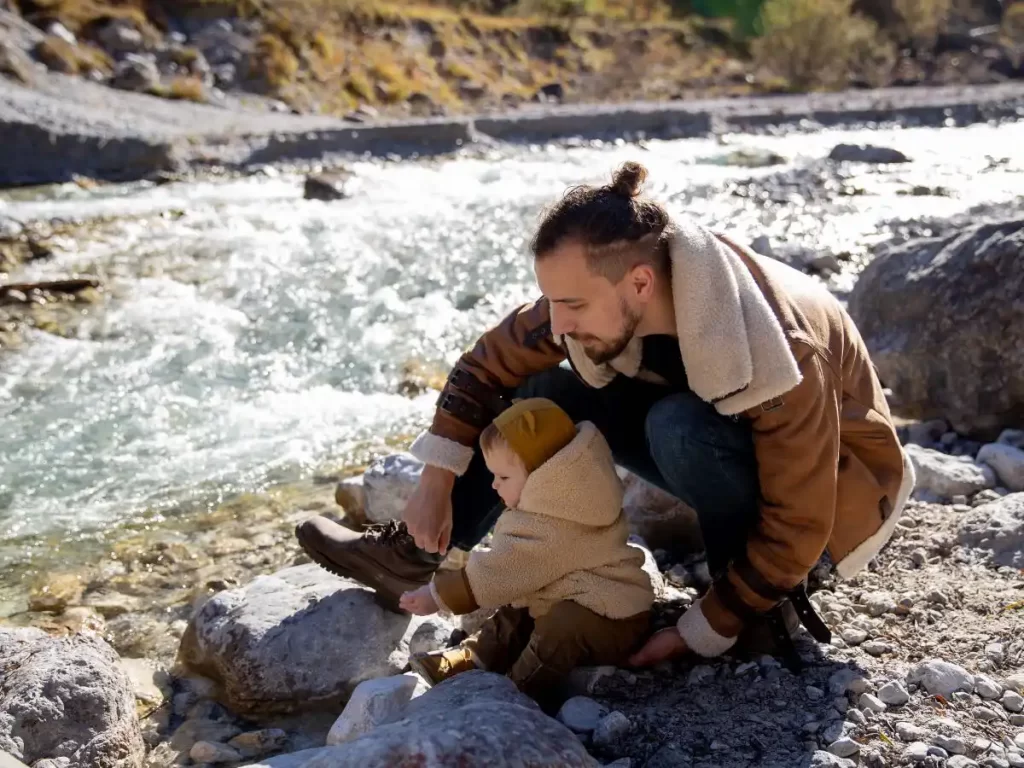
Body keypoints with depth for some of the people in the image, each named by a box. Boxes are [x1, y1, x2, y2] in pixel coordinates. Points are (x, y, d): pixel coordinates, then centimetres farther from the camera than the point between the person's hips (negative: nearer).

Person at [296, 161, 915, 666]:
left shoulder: (780, 354, -37)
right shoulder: (609, 296, -19)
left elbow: (797, 527, -29)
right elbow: (491, 364, -6)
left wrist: (703, 634, -24)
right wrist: (436, 486, -9)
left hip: (831, 483, -6)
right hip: (732, 452, 6)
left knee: (682, 427, -36)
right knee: (550, 386, -6)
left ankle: (768, 607, -13)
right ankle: (419, 557, 3)